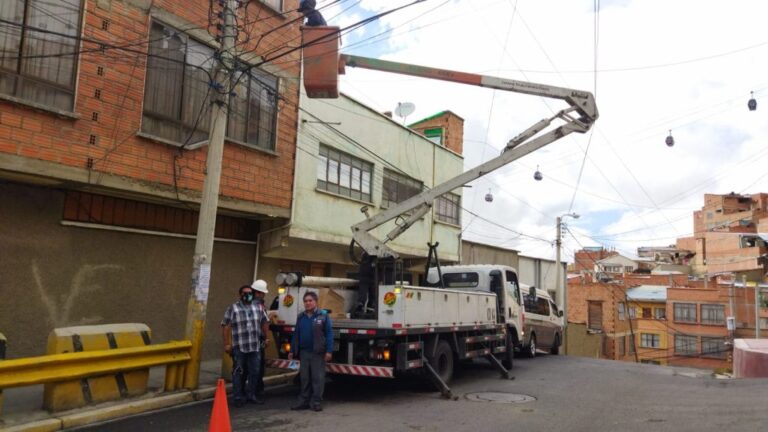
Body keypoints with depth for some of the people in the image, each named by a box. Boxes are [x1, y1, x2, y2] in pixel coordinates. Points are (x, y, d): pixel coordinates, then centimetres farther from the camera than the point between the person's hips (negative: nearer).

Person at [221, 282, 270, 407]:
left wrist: (267, 337, 13)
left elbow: (264, 323, 18)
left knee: (254, 372, 11)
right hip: (239, 347, -4)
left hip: (255, 347, 4)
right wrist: (226, 344, -9)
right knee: (238, 373, 4)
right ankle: (238, 397, 14)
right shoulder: (233, 308, -4)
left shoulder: (259, 307, 8)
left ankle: (251, 395, 24)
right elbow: (225, 326, -6)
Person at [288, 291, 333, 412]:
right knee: (304, 378, 11)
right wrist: (292, 351, 14)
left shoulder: (323, 316, -4)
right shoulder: (300, 317, 12)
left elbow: (329, 334, -7)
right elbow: (296, 334, 16)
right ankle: (304, 401, 20)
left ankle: (316, 402, 9)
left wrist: (329, 351, -14)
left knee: (318, 378, 1)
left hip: (318, 353, -5)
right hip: (303, 352, 5)